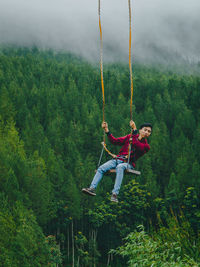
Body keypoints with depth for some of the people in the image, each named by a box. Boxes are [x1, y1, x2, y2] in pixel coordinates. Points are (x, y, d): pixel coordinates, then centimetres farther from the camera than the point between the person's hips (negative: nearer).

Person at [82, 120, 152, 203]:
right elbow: (115, 141, 19)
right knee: (101, 168, -20)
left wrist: (134, 130, -21)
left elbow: (137, 146, -16)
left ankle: (115, 193, -48)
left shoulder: (146, 146, 5)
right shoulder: (129, 137, 18)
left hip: (128, 164, -4)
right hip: (117, 159, 5)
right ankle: (92, 188, -30)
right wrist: (107, 131, 10)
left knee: (120, 167, -39)